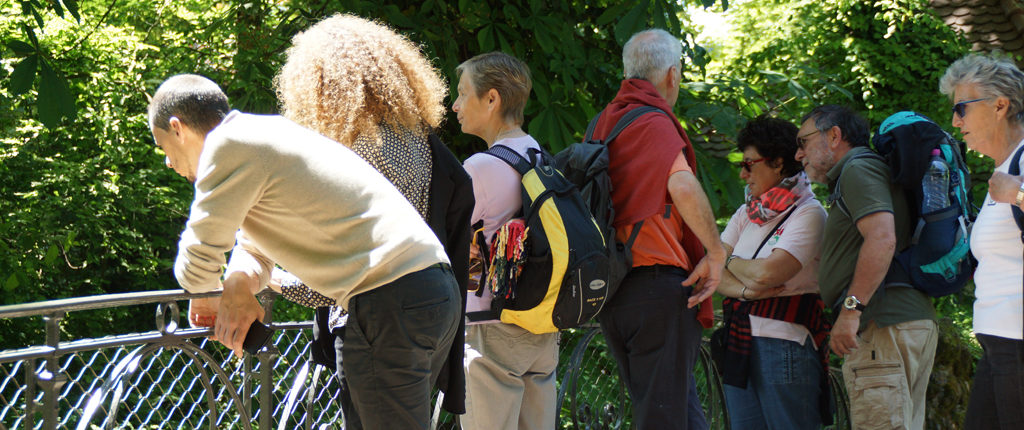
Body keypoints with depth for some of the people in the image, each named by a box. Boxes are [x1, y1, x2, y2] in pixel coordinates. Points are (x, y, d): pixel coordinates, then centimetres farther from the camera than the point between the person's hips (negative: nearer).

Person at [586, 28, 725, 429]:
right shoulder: (654, 123, -10)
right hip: (658, 283, -8)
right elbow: (683, 186, -26)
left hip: (610, 288, 8)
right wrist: (716, 251, -16)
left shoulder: (602, 125, 16)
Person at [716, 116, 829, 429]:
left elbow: (768, 272, -17)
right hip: (740, 345, 7)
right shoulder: (746, 214, 17)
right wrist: (744, 289, -12)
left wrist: (731, 262, 2)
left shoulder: (809, 213, -5)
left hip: (786, 345, -7)